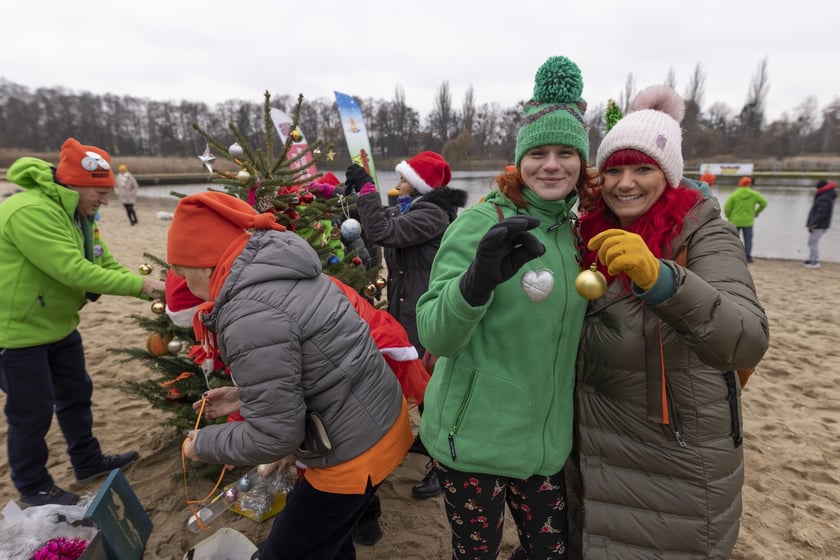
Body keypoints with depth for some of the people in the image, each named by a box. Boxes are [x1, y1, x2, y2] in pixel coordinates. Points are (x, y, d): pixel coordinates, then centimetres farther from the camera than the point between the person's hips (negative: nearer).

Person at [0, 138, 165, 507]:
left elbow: (107, 265, 1)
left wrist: (151, 290, -13)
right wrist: (139, 285, -30)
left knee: (75, 395, 19)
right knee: (32, 412, 5)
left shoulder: (79, 215, 4)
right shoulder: (30, 212, -29)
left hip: (58, 326, 10)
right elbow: (74, 271, -35)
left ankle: (88, 462, 37)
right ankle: (33, 487, 27)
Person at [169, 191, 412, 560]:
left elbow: (273, 436, -23)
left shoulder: (252, 316, -29)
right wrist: (245, 393, 17)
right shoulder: (280, 271, 2)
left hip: (355, 450, -9)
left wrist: (202, 444, -6)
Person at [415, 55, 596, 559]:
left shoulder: (575, 232, 4)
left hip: (546, 441, 6)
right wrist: (480, 277, -38)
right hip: (474, 438, -5)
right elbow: (435, 337, -22)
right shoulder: (480, 222, -14)